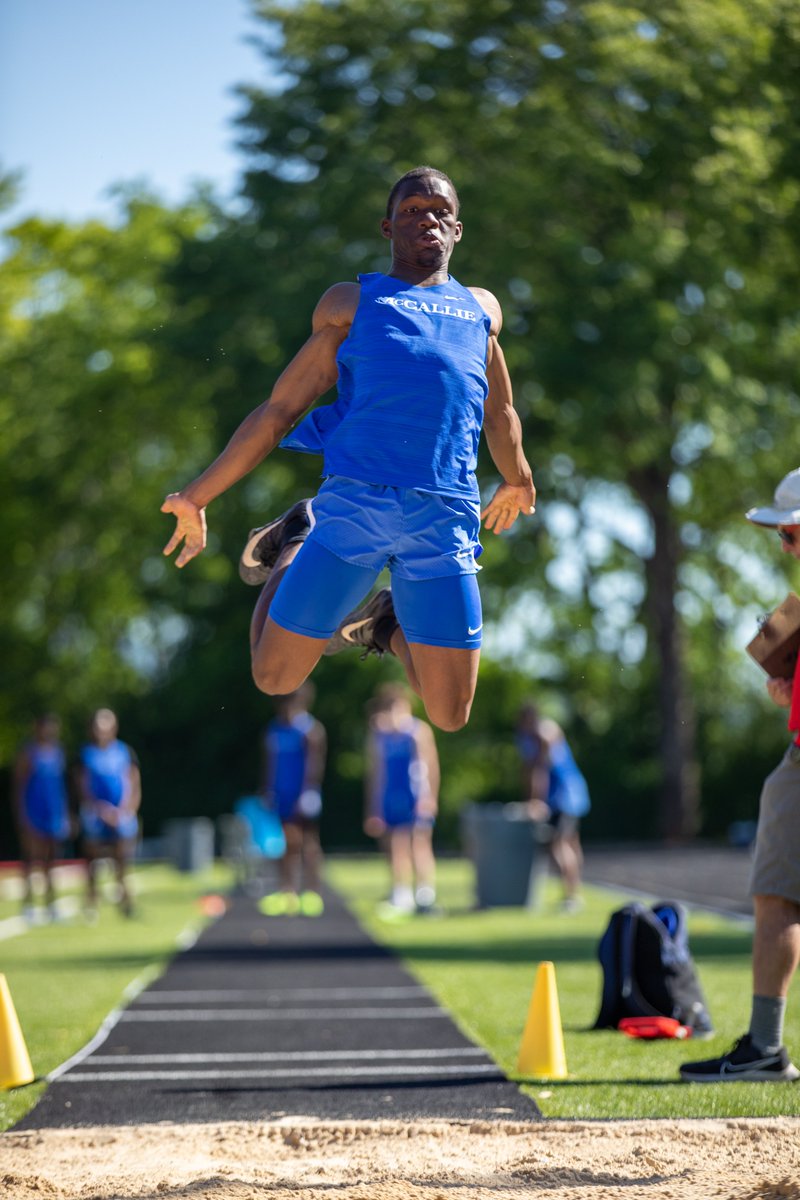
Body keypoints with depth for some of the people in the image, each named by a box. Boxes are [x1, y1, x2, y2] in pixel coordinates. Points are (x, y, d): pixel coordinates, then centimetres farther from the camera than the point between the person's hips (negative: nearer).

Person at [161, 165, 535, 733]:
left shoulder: (482, 310, 23)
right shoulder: (352, 303, 15)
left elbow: (500, 413, 38)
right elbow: (279, 410, 14)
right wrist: (197, 495, 10)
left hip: (446, 520, 2)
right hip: (354, 501, -2)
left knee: (450, 716, -1)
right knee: (274, 677, 4)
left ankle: (389, 624, 29)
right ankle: (294, 544, 31)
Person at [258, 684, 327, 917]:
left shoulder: (311, 729, -8)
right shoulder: (274, 729, 12)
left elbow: (315, 764, -13)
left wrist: (309, 791, -20)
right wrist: (268, 792, 13)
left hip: (302, 798, -6)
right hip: (281, 797, 6)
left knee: (308, 843, -1)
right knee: (286, 845, 7)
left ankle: (313, 892, 3)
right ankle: (287, 893, 11)